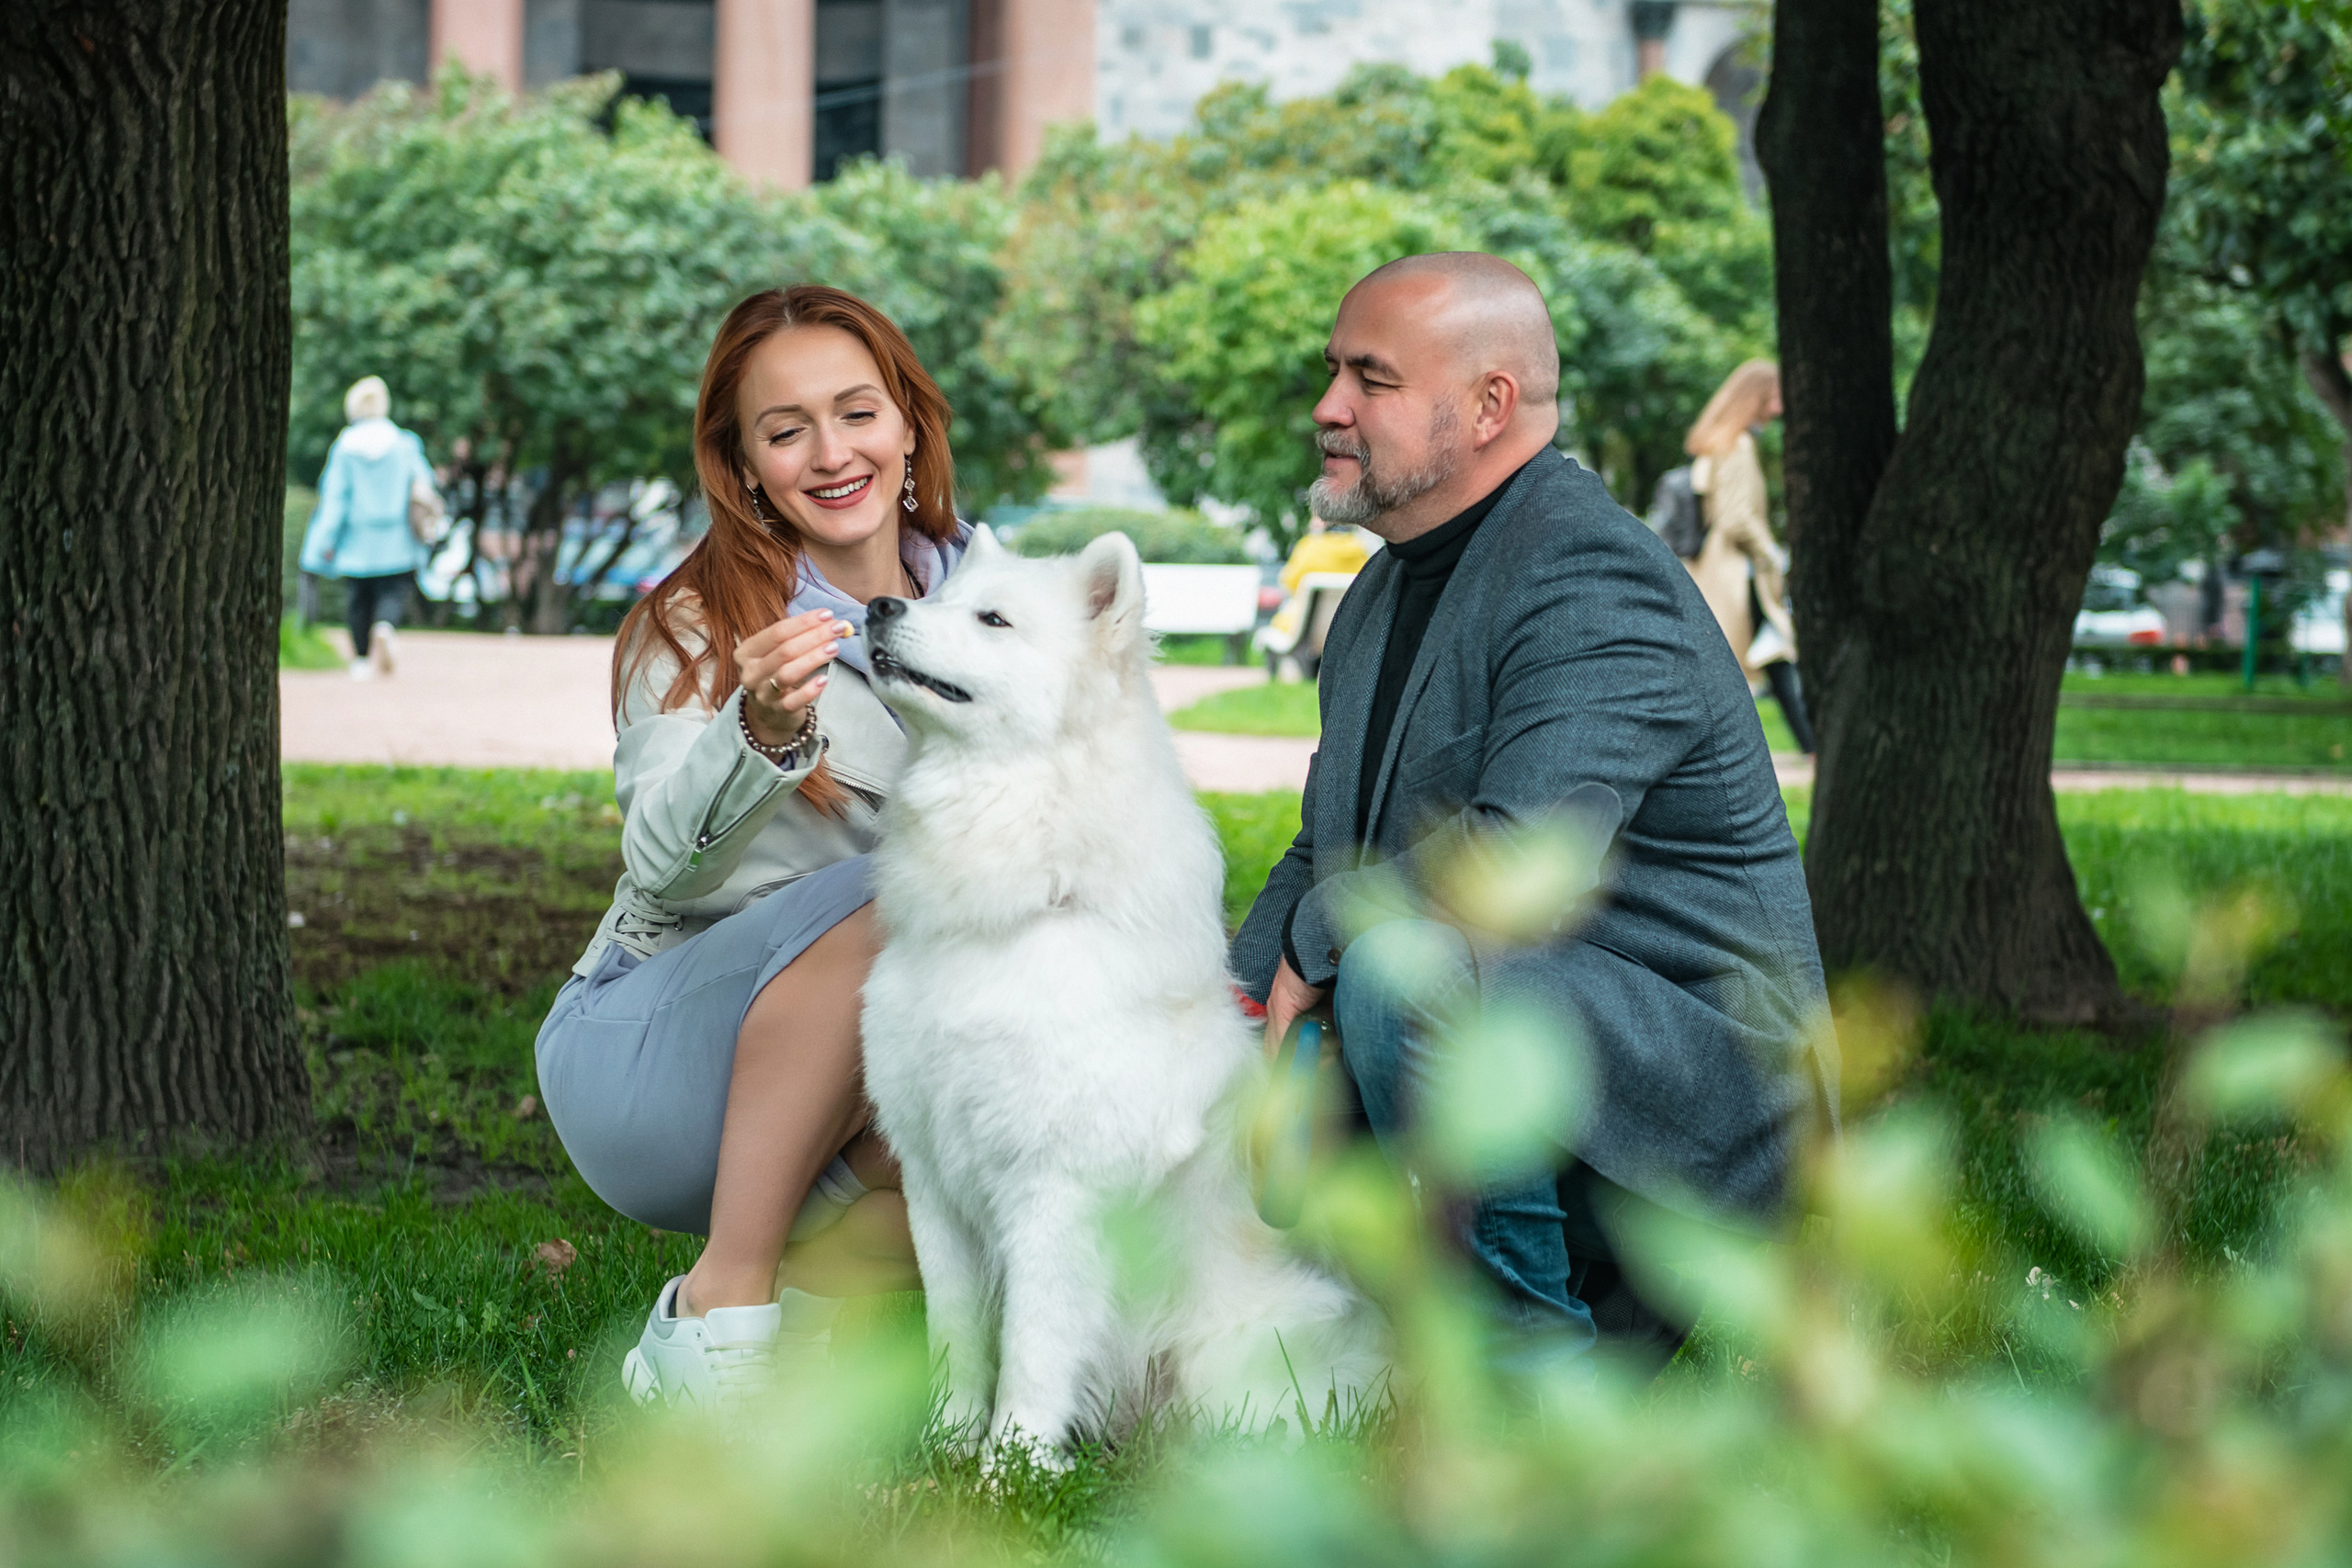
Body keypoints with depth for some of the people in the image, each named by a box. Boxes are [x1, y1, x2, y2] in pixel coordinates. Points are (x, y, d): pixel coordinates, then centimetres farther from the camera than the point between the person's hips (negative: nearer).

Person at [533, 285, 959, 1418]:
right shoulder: (698, 626, -8)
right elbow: (661, 861, -23)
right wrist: (761, 733, -42)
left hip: (843, 1094, 4)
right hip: (643, 1058, -4)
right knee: (878, 898, -33)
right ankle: (726, 1302, -27)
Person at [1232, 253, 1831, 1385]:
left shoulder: (1596, 583, -19)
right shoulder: (1383, 595, 14)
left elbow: (1516, 857, -32)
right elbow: (1325, 852, 18)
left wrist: (1316, 945, -17)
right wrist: (1234, 998, -1)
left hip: (1700, 1077, -10)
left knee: (1403, 973, -33)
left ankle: (1539, 1361, -15)